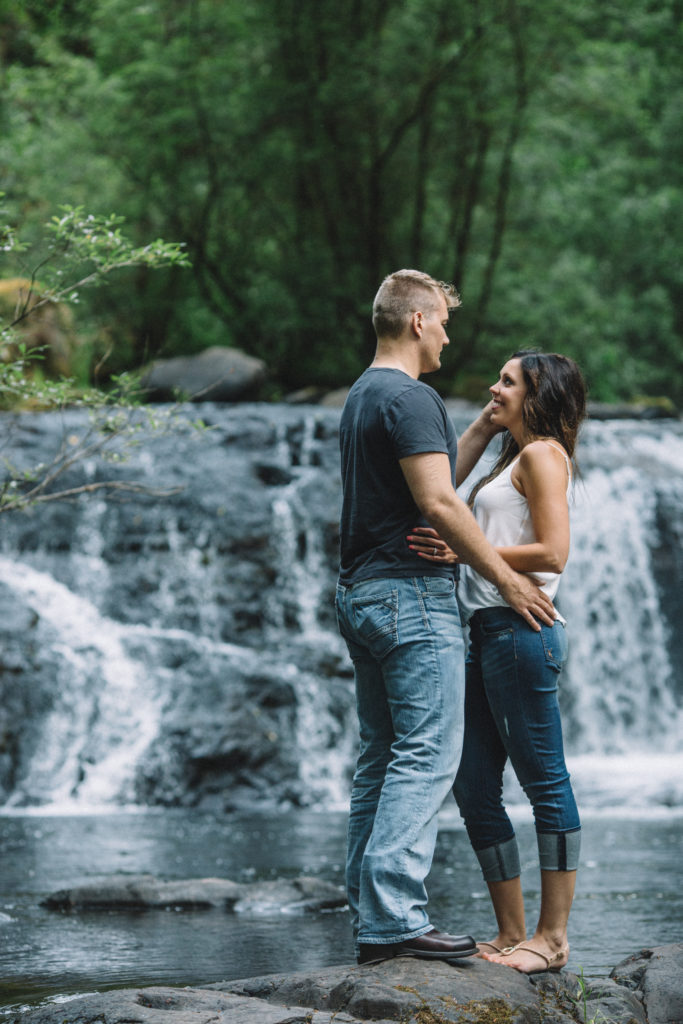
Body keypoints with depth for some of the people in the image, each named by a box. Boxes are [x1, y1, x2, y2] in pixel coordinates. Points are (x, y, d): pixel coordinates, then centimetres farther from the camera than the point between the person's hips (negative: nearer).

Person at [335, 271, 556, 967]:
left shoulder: (362, 396, 20)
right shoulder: (409, 397, -12)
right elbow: (438, 503, -19)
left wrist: (484, 427, 25)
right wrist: (508, 579, -13)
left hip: (360, 595, 10)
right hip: (411, 594, -10)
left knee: (380, 759, 9)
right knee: (426, 757, -10)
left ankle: (371, 921, 10)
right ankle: (395, 917, -15)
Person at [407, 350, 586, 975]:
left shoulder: (543, 454, -4)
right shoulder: (513, 458, 24)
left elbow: (552, 552, -15)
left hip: (521, 630, -10)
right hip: (485, 635, 10)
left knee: (544, 782, -5)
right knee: (474, 788, 7)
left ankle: (552, 938, -1)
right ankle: (511, 934, 12)